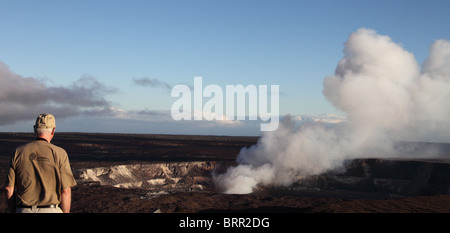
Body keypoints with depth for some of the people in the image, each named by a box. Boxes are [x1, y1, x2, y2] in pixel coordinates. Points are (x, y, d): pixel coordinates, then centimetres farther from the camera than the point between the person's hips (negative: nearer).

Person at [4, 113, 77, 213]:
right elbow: (66, 191, -9)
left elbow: (9, 188, 3)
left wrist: (14, 211, 15)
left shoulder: (19, 152, 2)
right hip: (51, 211, -2)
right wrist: (65, 213, 3)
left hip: (24, 210, 3)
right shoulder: (59, 153, -7)